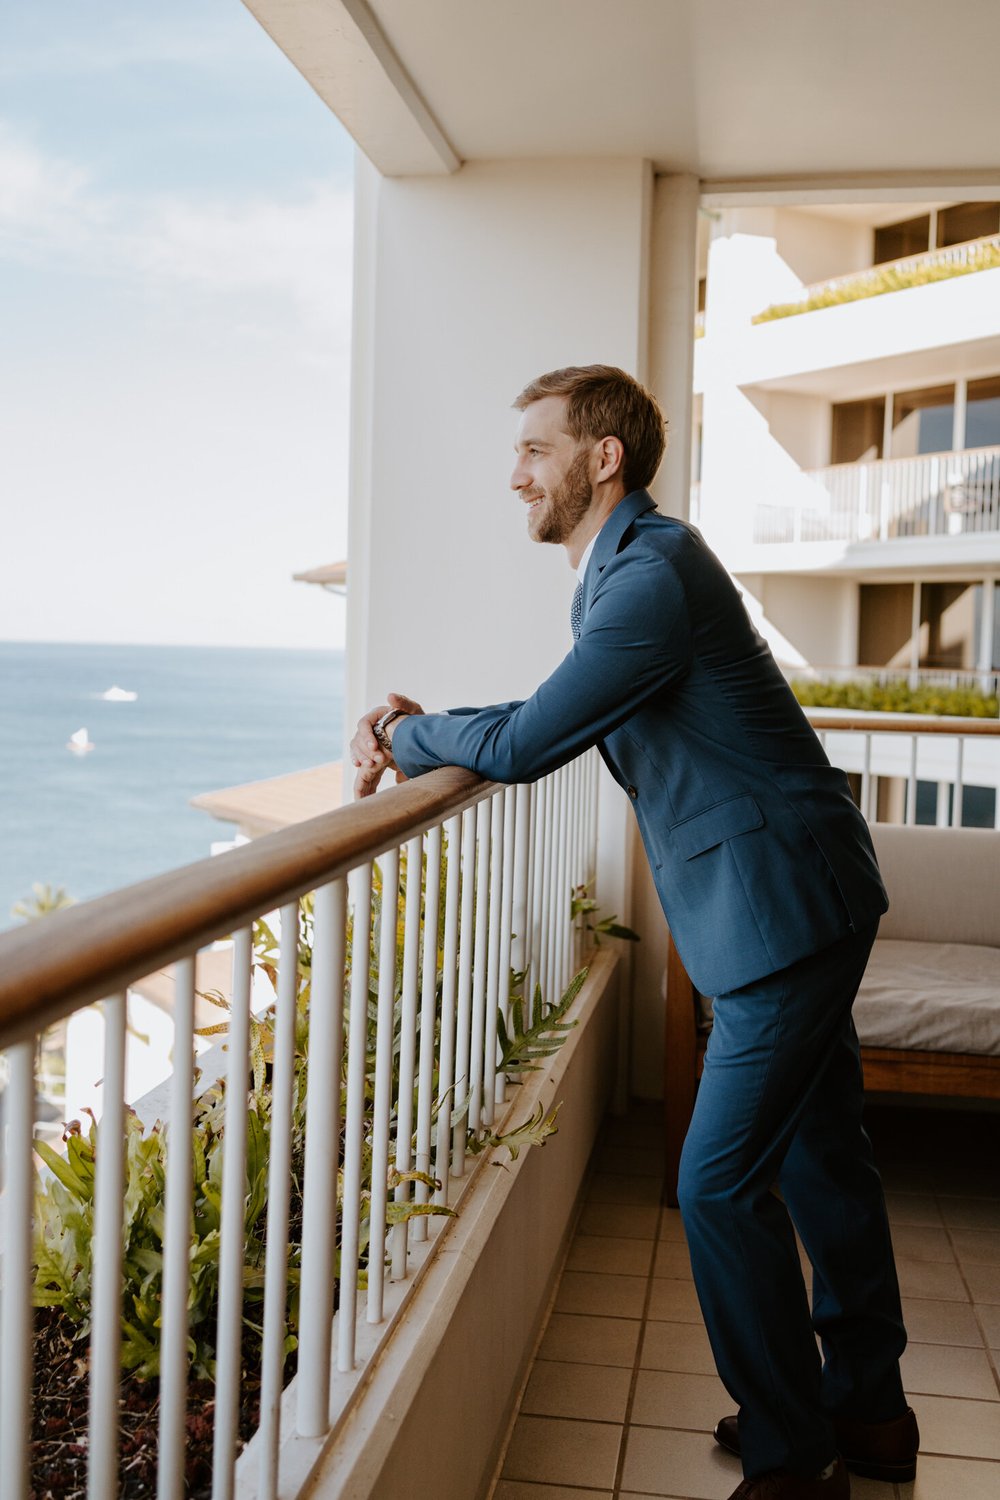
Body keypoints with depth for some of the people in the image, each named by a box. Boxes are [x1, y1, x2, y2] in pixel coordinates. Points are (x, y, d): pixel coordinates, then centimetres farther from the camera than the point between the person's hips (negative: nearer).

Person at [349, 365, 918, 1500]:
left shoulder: (652, 575, -21)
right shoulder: (633, 563, 13)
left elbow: (525, 746, -22)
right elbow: (556, 714, 19)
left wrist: (407, 739, -3)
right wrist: (422, 720, 6)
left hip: (785, 905, -10)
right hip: (799, 897, 10)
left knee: (722, 1182, -4)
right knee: (817, 1152, 18)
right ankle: (866, 1409, 34)